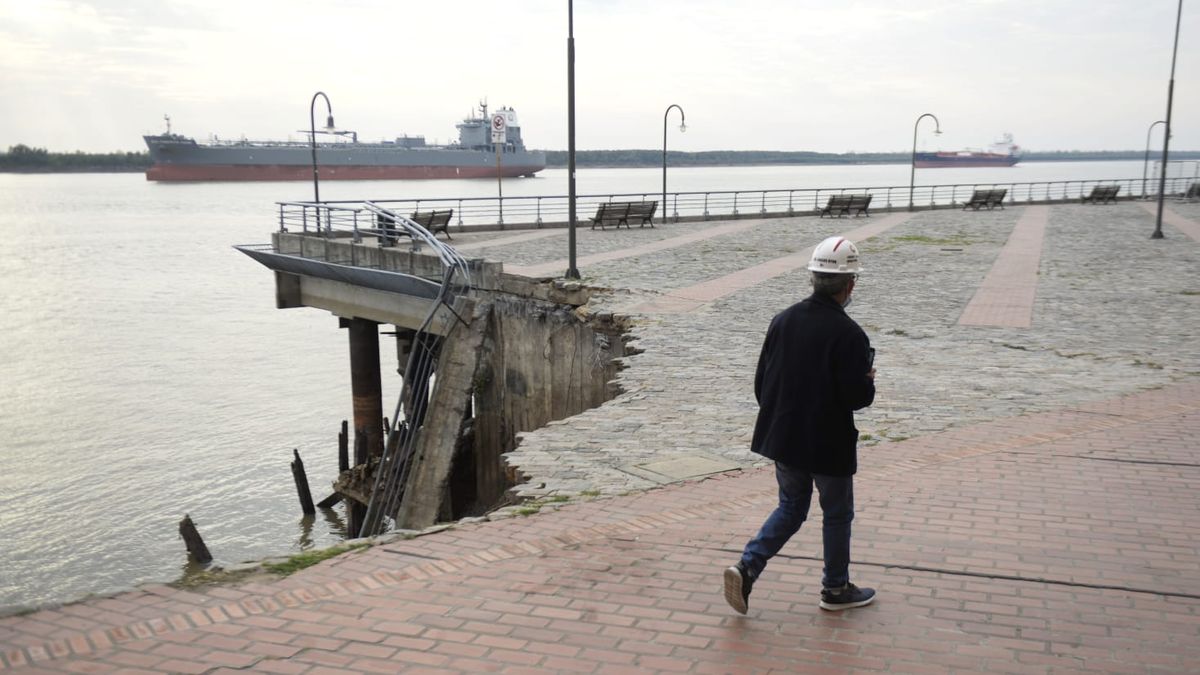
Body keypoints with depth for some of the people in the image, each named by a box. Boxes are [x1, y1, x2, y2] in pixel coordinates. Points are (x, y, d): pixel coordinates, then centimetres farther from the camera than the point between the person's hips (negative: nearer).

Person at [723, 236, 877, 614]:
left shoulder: (783, 321, -1)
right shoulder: (848, 335, -20)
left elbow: (761, 383, 4)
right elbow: (858, 397, -20)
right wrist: (869, 381, 2)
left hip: (783, 438, 6)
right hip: (828, 445, -5)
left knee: (790, 508, 20)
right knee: (837, 515, 15)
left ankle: (746, 568, 5)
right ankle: (836, 589, 30)